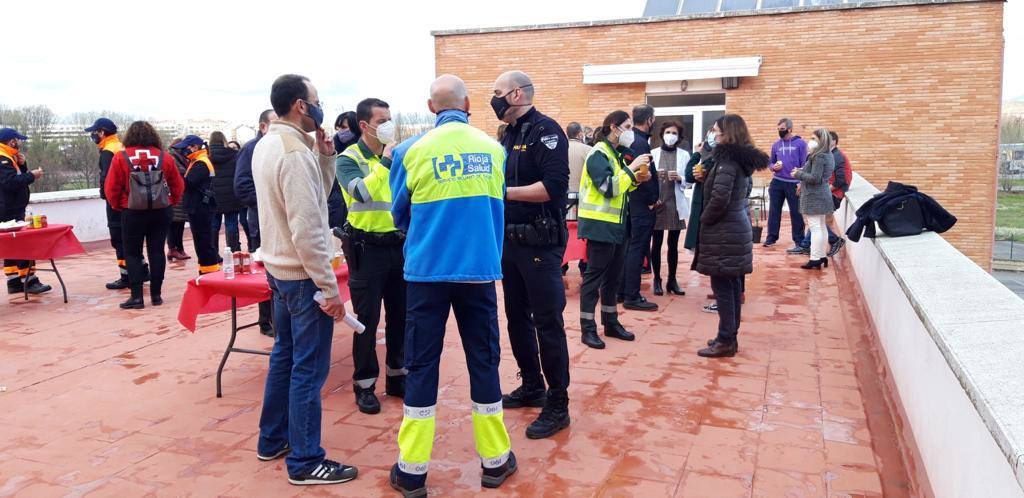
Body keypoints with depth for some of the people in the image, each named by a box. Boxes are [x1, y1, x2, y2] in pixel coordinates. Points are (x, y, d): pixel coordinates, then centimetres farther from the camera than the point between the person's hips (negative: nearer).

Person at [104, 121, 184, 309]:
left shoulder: (121, 158, -7)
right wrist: (170, 202, 16)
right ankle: (156, 295, 11)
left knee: (132, 253, 7)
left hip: (132, 213, -2)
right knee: (157, 251, 9)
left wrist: (117, 206, 9)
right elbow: (178, 186, 3)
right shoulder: (164, 157, -2)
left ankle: (137, 296, 2)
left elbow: (111, 188, -7)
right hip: (161, 212, 2)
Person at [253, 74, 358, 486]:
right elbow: (307, 230, -25)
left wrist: (325, 157, 0)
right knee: (308, 368, -1)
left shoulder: (267, 144, 9)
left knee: (284, 355, 19)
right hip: (303, 274, -10)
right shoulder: (295, 152, -21)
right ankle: (305, 461, 8)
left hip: (279, 267, 10)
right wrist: (330, 288, -21)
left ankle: (273, 440, 31)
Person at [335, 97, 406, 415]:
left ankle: (397, 376, 26)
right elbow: (362, 192, -25)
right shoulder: (349, 158, -6)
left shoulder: (397, 156, 9)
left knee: (399, 315, 11)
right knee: (367, 319, 1)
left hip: (398, 244, 5)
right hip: (367, 247, -5)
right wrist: (385, 159, -22)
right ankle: (364, 384, 14)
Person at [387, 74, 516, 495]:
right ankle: (495, 460, 23)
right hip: (480, 268, 2)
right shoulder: (493, 148, 1)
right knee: (484, 361, 12)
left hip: (427, 270, -1)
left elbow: (400, 214, 6)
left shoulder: (412, 150, -5)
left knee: (421, 365, 6)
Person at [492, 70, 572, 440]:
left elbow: (554, 185, -23)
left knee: (548, 323, -4)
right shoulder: (509, 135, 14)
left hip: (540, 243, -9)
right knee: (517, 318, 15)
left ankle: (557, 405, 6)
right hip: (511, 241, 9)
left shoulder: (545, 130, -11)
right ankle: (532, 386, 31)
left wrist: (505, 192, -20)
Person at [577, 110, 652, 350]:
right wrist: (632, 168, -20)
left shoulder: (616, 153, 15)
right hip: (599, 224, -9)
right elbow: (608, 188, -22)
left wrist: (637, 179, 3)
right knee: (594, 275, -4)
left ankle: (611, 323, 24)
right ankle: (588, 328, 3)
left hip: (616, 224, 9)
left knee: (613, 275, 14)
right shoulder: (599, 153, -13)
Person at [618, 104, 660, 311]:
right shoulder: (640, 142, -18)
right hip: (642, 204, -10)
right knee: (638, 249, -5)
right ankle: (632, 297, 0)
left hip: (633, 201, 10)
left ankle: (622, 291, 22)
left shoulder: (631, 139, 12)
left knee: (630, 246, 15)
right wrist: (652, 199, -13)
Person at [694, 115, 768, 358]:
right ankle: (730, 337, 21)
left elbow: (720, 197, -24)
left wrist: (705, 218, -9)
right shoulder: (742, 158, 13)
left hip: (723, 232, -10)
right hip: (737, 227, 10)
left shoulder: (728, 159, -15)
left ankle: (725, 342, 3)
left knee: (722, 287, -3)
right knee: (732, 286, 13)